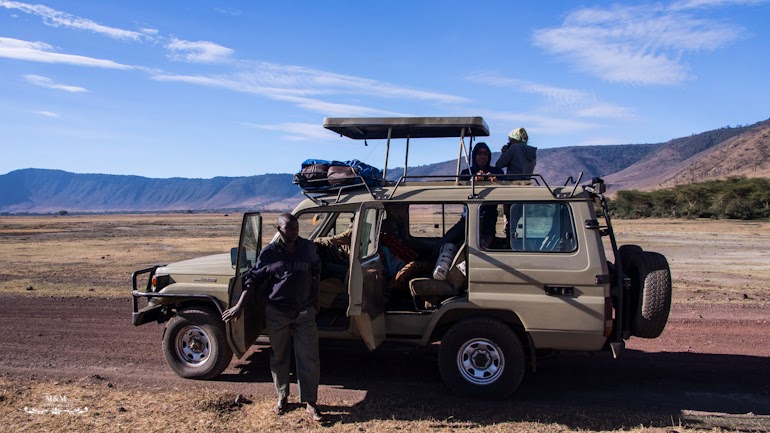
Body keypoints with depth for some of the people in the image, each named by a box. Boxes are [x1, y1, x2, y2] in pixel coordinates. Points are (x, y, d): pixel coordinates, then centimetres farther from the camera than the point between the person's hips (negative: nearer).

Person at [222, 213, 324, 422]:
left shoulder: (308, 247, -2)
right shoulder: (269, 253, -7)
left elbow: (315, 272, 13)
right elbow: (253, 279, -1)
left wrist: (315, 300, 15)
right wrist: (240, 305, -6)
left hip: (305, 312, 1)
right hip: (277, 313, -1)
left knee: (309, 358, 0)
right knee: (279, 357, 13)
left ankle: (310, 402, 10)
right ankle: (282, 397, 32)